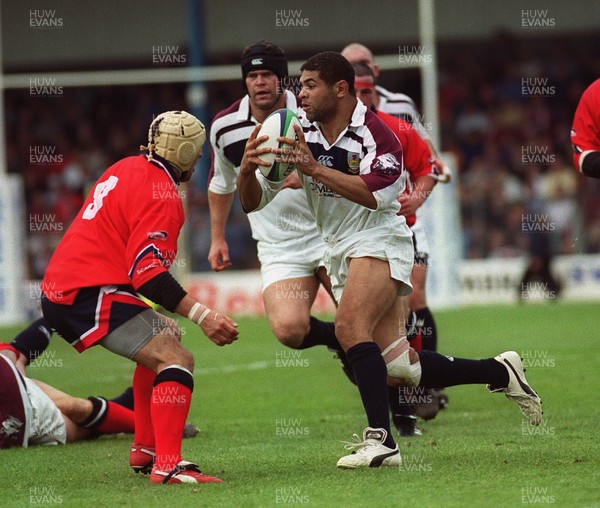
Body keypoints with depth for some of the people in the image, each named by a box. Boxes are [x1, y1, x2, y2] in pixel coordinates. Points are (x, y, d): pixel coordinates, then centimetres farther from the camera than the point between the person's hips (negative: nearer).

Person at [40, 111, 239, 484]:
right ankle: (167, 465, -35)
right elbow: (146, 269, -24)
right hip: (91, 294, -10)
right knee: (176, 359, -20)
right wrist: (201, 314, -29)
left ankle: (145, 451, 27)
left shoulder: (128, 169, 16)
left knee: (165, 337, 28)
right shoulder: (162, 196, -13)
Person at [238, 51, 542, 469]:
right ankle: (501, 372, 21)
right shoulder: (300, 137, 3)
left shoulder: (375, 134, -14)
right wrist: (248, 170, -18)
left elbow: (376, 193, -32)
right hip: (341, 253, 7)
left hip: (379, 241, -7)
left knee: (350, 326, -30)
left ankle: (381, 439, -31)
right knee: (398, 369, 4)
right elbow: (253, 201, 4)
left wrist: (314, 169, -36)